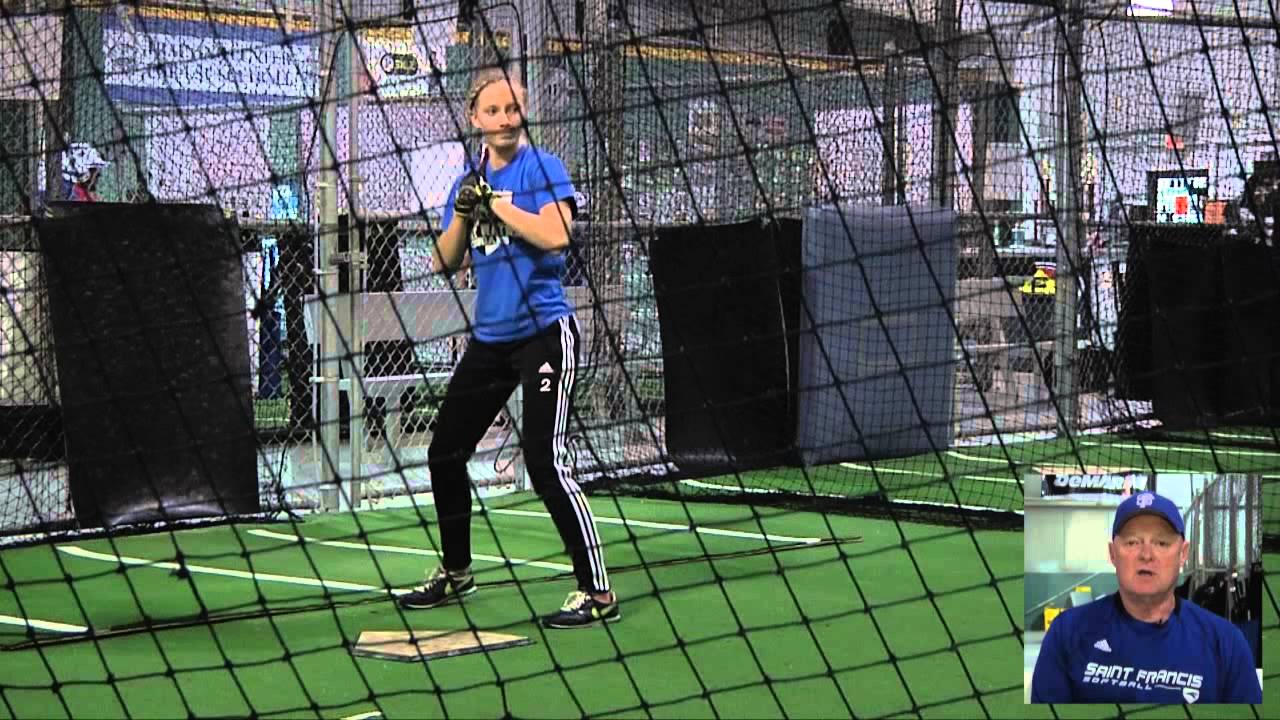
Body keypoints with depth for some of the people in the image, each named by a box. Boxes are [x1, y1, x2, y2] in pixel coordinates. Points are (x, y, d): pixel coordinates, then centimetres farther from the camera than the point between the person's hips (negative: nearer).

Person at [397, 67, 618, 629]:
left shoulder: (542, 168, -6)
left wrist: (495, 203, -18)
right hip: (488, 337, 7)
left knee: (544, 461, -17)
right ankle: (455, 573, 30)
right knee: (444, 454, 12)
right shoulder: (467, 182, 11)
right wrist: (463, 212, -8)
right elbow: (445, 263, 7)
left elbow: (556, 235, -22)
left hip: (543, 333, -7)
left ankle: (598, 593, -13)